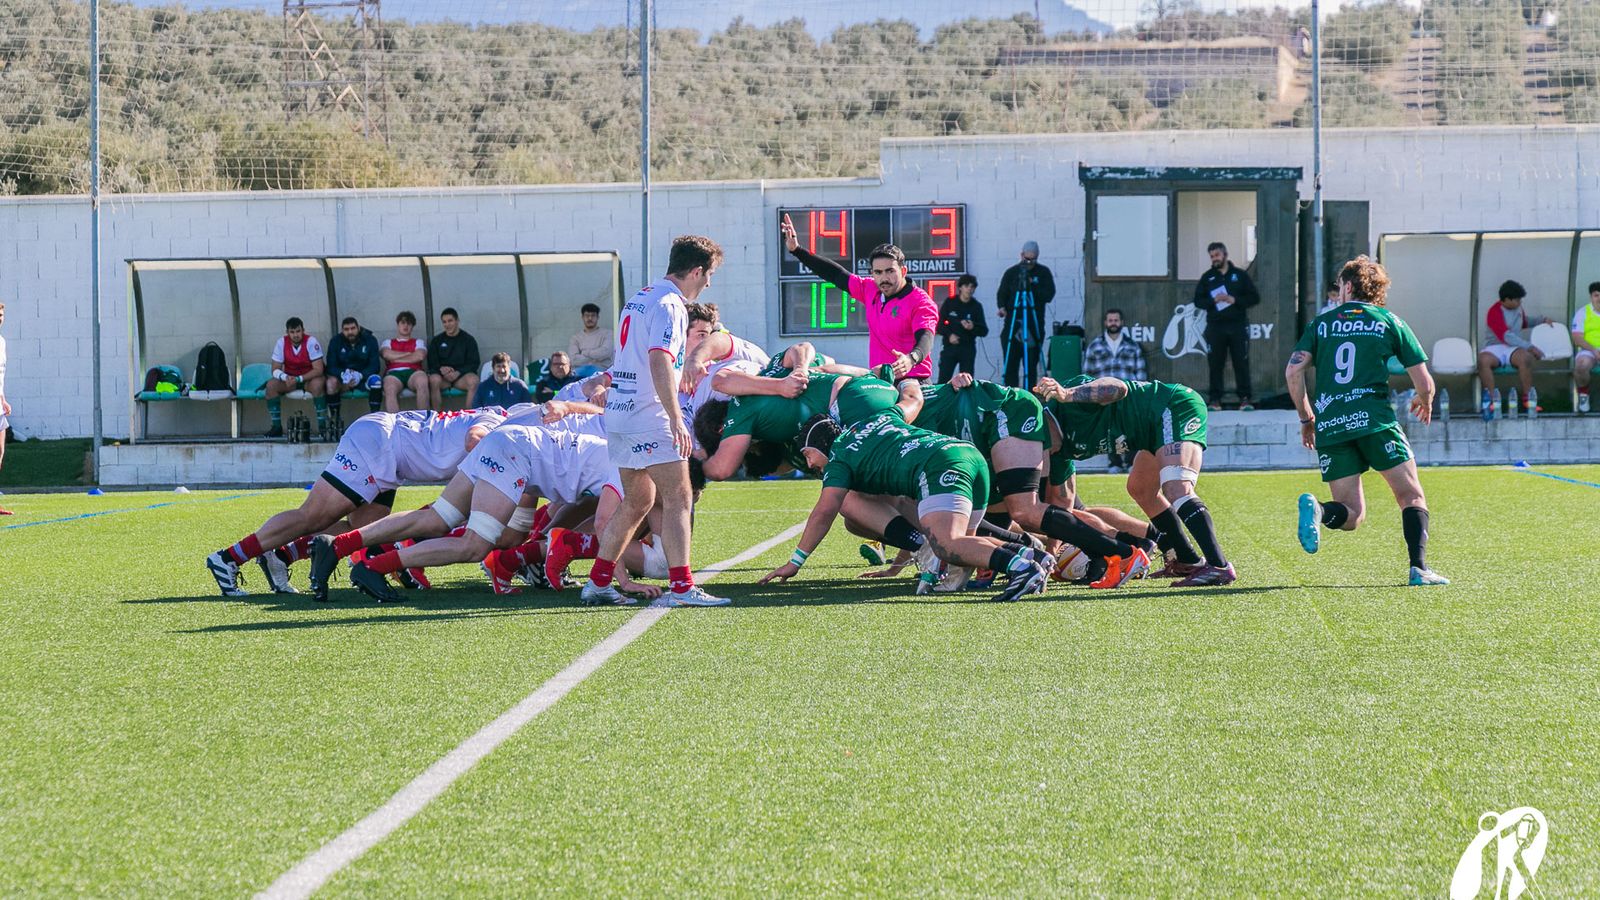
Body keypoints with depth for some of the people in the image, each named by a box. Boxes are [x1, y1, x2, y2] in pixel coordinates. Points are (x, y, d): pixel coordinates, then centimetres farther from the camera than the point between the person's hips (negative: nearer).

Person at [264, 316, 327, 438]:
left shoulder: (311, 342, -19)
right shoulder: (281, 343, -10)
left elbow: (318, 369, -23)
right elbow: (275, 369, -8)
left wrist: (299, 379, -33)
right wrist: (285, 377, -31)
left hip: (309, 378, -3)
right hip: (289, 379, 3)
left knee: (317, 384, -36)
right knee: (271, 385, -22)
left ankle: (322, 426, -27)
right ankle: (276, 427, -15)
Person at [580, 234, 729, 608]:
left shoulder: (639, 299, 18)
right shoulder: (669, 306, -13)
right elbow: (660, 362, -24)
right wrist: (676, 419, -27)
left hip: (619, 413, 10)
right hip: (649, 419, -10)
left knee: (637, 501, 16)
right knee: (677, 499, -8)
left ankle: (598, 583, 18)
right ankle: (681, 587, -14)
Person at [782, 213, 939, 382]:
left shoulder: (921, 302, -8)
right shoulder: (870, 290, 11)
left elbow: (925, 337, -23)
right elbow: (836, 274, 20)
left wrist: (911, 359, -46)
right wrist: (796, 250, 21)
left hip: (911, 381, -6)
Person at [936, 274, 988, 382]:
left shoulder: (976, 306, 5)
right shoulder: (949, 303, 2)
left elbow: (984, 332, 4)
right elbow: (939, 325, 5)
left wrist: (973, 328, -16)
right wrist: (949, 335, -12)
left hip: (968, 348, 1)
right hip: (950, 346, -1)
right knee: (943, 380, -8)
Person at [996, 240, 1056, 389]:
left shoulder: (1043, 273, 8)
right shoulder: (1011, 273, 9)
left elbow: (1049, 295, -2)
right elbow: (1002, 293, 7)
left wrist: (1032, 286, -14)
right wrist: (1002, 306, -13)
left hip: (1034, 326, 0)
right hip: (1012, 325, 0)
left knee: (1031, 364, -3)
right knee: (1011, 363, -5)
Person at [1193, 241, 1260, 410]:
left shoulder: (1240, 275, 8)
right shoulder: (1207, 277, 12)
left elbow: (1255, 298, 5)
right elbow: (1198, 301, 9)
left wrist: (1234, 300, -9)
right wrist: (1213, 301, -10)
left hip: (1238, 326, -1)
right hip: (1215, 328, 1)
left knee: (1242, 363, -4)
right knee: (1215, 364, -1)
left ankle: (1245, 399, -1)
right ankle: (1215, 399, 3)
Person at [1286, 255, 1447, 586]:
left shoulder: (1321, 323, 16)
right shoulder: (1390, 322, 10)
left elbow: (1293, 371, 5)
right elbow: (1424, 382, 7)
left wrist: (1306, 417, 17)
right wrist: (1424, 403, 30)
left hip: (1329, 426, 3)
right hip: (1374, 421, -2)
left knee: (1352, 515, 7)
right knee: (1412, 497, 7)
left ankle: (1317, 509, -26)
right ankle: (1419, 568, -12)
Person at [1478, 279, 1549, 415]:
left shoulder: (1518, 309, 14)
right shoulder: (1495, 312, -10)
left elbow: (1525, 321, 39)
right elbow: (1506, 336, -18)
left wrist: (1542, 320, 25)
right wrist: (1530, 347, -20)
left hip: (1513, 348, 4)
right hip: (1495, 347, -4)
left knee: (1525, 357, -33)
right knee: (1483, 360, -39)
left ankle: (1527, 398, -26)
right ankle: (1490, 400, -34)